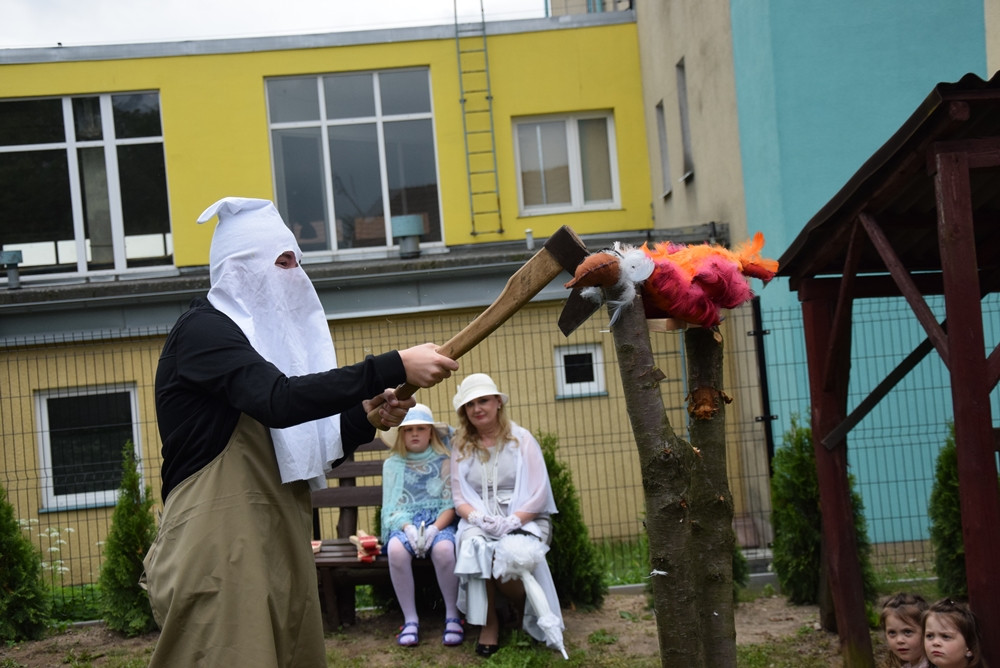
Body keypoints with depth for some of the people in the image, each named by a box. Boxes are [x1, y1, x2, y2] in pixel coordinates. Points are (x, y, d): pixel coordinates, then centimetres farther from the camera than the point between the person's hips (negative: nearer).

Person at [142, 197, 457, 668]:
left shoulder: (263, 338, 20)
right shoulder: (203, 329, -8)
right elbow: (280, 401, -26)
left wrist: (365, 417, 2)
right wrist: (394, 368, -26)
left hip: (274, 553, 8)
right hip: (217, 555, -8)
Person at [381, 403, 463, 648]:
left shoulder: (444, 461, 9)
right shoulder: (393, 464, 13)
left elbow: (451, 503, 1)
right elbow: (391, 506, 5)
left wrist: (434, 529, -18)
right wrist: (409, 529, -16)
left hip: (439, 522, -1)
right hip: (405, 523, 1)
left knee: (443, 547, -37)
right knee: (396, 549, -35)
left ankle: (452, 616, -19)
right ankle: (410, 619, -24)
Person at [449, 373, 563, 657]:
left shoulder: (521, 439, 2)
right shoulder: (461, 446, 10)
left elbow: (538, 494, -5)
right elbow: (459, 498, 6)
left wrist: (512, 522, -21)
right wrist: (478, 518, -17)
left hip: (524, 519, -2)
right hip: (479, 520, 2)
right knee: (475, 547, -33)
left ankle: (527, 613, 0)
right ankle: (489, 621, -13)